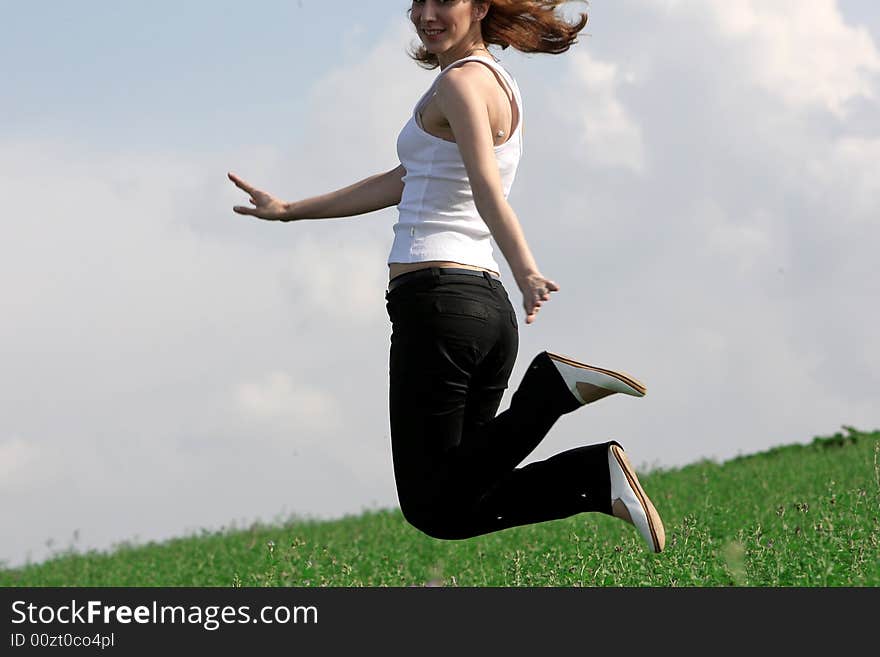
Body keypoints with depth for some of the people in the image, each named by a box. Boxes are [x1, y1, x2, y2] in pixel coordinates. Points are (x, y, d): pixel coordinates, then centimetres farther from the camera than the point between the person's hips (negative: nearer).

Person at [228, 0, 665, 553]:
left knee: (433, 507, -6)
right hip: (488, 304, 9)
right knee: (458, 496, 9)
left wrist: (527, 272, -41)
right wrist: (290, 210, 34)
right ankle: (597, 476, -9)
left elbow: (488, 190, -26)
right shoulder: (499, 84, 21)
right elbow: (406, 183, 29)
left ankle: (551, 386, -17)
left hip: (438, 300, -9)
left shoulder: (461, 81, -7)